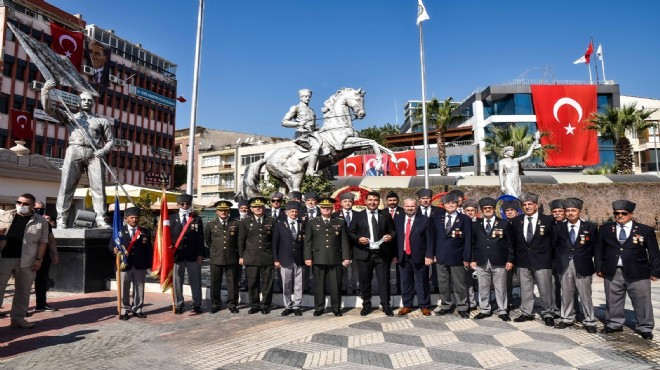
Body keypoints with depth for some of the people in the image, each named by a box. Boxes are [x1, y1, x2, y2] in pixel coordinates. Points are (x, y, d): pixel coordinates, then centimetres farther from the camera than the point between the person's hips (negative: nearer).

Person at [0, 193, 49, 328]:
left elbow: (43, 241, 4)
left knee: (23, 291, 7)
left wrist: (39, 259, -3)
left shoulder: (41, 221, 5)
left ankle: (18, 317, 18)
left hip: (27, 261, 0)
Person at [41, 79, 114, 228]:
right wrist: (45, 91, -5)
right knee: (66, 186, -6)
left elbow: (111, 140, 15)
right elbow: (48, 108, 10)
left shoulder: (102, 120, 20)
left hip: (94, 154, 0)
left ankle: (101, 220, -9)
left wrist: (104, 150, -5)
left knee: (98, 187, -8)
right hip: (74, 151, 0)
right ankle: (61, 221, -6)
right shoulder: (70, 116, 21)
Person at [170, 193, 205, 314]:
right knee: (177, 281, 8)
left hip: (193, 255, 0)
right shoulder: (171, 218, 5)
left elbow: (200, 238, 2)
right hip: (177, 255, 0)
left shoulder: (197, 219, 4)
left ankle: (197, 305, 15)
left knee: (195, 281, 5)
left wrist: (200, 254, -4)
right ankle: (179, 305, 19)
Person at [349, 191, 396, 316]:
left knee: (384, 280, 2)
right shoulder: (358, 216, 7)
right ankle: (366, 305, 21)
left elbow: (392, 231, 14)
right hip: (364, 253, 0)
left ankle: (386, 306, 15)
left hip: (382, 253, 0)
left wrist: (390, 236, -8)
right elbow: (350, 232, 5)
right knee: (365, 281, 6)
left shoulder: (385, 216, 11)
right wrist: (358, 239, -13)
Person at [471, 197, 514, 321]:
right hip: (481, 262, 2)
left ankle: (502, 311, 18)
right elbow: (473, 243, 8)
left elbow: (509, 243, 3)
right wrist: (473, 259, 3)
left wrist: (510, 260, -2)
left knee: (500, 288, 6)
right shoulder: (476, 224, 8)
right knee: (483, 287, 9)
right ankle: (484, 310, 20)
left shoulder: (504, 224, 3)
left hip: (499, 262, -2)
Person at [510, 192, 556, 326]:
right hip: (523, 260, 3)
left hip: (542, 260, -3)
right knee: (525, 289, 11)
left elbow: (553, 240, 1)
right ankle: (527, 313, 22)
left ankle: (548, 314, 19)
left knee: (545, 289, 4)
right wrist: (516, 257, 5)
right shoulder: (516, 221, 5)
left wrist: (550, 257, -1)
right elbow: (513, 241, 9)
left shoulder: (548, 220, -3)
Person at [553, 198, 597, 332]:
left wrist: (584, 259, -1)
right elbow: (555, 245, 8)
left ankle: (589, 322, 17)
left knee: (585, 295, 5)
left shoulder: (590, 227, 0)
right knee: (566, 294, 11)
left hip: (582, 266, -2)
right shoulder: (558, 227, 4)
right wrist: (560, 259, 1)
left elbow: (594, 247, 3)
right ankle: (567, 319, 23)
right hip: (564, 266, 2)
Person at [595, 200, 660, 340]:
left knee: (642, 302, 8)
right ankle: (614, 324, 27)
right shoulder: (605, 229, 6)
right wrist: (599, 268, 5)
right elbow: (599, 250, 10)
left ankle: (644, 328, 24)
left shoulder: (645, 230, 0)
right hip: (612, 273, 2)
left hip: (638, 274, -2)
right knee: (613, 301, 11)